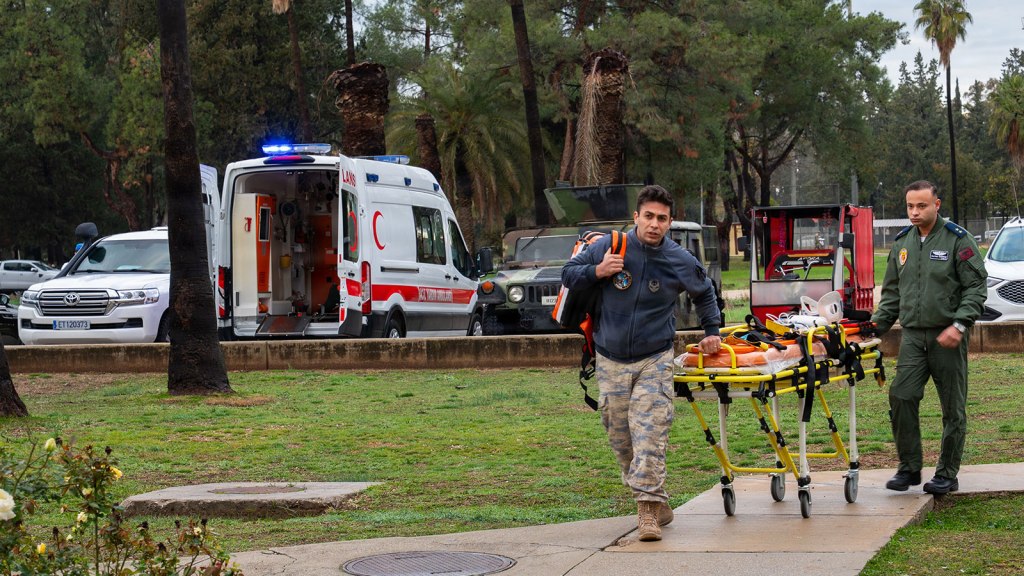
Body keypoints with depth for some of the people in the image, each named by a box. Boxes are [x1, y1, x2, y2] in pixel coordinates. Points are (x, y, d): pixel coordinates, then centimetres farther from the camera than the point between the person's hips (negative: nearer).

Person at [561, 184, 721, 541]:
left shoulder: (680, 261, -2)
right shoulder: (610, 247, -6)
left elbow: (704, 294, 19)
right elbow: (568, 274, 5)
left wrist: (711, 331, 17)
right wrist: (597, 272, -14)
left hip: (655, 360, -1)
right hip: (611, 360, 2)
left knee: (649, 431, -15)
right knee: (620, 435, 5)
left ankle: (649, 506, -14)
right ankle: (658, 501, 21)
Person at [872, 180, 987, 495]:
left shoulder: (958, 240, -4)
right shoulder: (902, 242, 12)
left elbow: (976, 286, -6)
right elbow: (892, 291, 20)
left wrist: (959, 325, -16)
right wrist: (877, 324, 6)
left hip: (947, 338, -4)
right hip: (912, 336, 4)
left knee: (953, 408, 3)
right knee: (901, 397, -8)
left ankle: (947, 474, 13)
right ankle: (909, 467, 5)